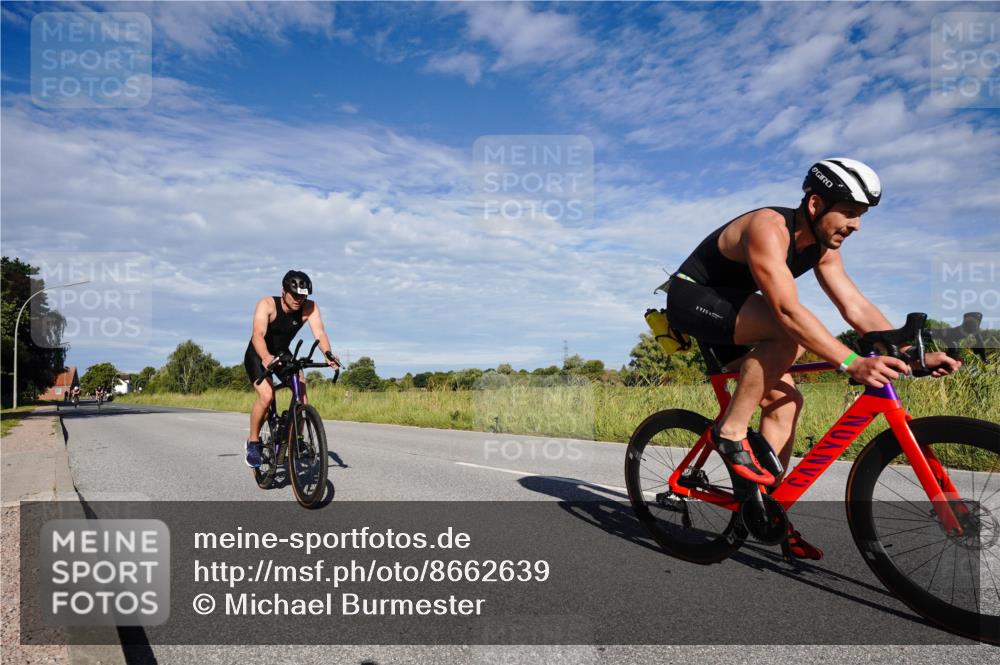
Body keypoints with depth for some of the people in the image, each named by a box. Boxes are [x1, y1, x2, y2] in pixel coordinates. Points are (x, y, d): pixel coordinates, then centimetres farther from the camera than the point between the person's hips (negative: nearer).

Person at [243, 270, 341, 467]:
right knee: (266, 396, -25)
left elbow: (319, 332, -31)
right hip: (258, 356, -4)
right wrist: (266, 358, -59)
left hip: (283, 354, 4)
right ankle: (253, 442, -3)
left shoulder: (309, 308, -18)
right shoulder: (267, 304, -27)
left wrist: (328, 354, -51)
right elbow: (258, 334, -40)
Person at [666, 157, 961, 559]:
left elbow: (856, 307, -3)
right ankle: (731, 432, -19)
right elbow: (788, 310, -38)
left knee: (784, 400, 0)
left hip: (728, 309, 9)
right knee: (787, 333, -32)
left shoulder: (823, 247, 1)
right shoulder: (769, 228, -27)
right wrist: (851, 363, -44)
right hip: (691, 299, -9)